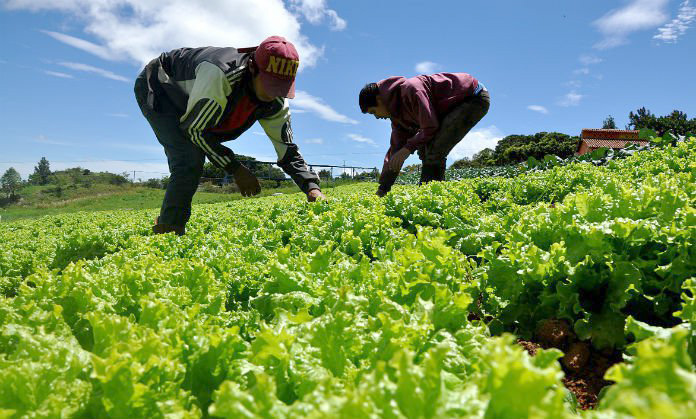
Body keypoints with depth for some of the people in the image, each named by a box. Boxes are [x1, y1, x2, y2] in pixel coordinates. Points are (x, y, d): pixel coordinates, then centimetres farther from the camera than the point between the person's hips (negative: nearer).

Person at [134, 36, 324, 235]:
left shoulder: (275, 103, -20)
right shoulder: (220, 73, -42)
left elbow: (288, 151, -15)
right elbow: (194, 129, -33)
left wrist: (312, 187, -32)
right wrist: (236, 169, -30)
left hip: (184, 104, 7)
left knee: (187, 166, 9)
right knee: (190, 160, -24)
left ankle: (163, 226, 28)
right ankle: (168, 231, -13)